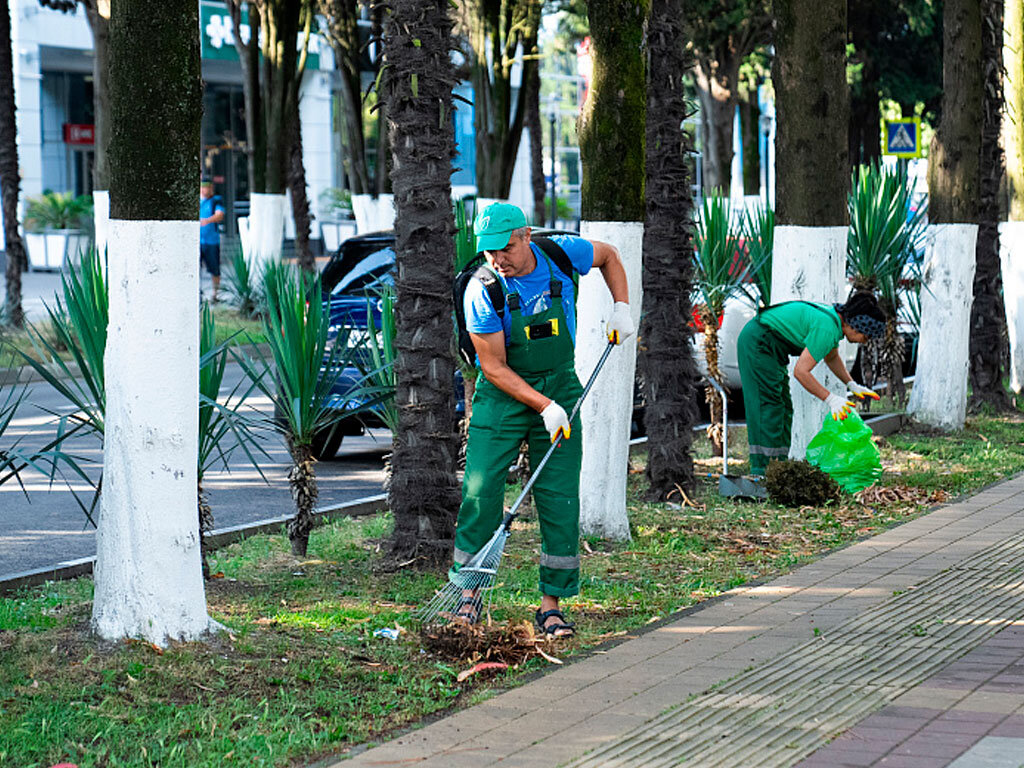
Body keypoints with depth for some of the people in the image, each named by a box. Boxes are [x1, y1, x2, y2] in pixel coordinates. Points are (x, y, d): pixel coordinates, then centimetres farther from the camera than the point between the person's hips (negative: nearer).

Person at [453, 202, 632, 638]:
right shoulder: (481, 293, -18)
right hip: (503, 394, -2)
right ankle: (470, 592, 6)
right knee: (480, 491, -10)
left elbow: (608, 256, 13)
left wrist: (621, 307, 0)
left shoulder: (562, 254, -10)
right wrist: (544, 406, -22)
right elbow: (494, 366, -15)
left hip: (560, 388, 2)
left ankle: (551, 605, 3)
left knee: (561, 499, -3)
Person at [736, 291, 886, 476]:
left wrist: (852, 384, 11)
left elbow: (831, 357, 22)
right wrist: (830, 399, -25)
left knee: (783, 408, 10)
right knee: (768, 405, -13)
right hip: (757, 341, -11)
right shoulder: (827, 328, -26)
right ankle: (762, 469, -14)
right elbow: (801, 371, -28)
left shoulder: (835, 318, 3)